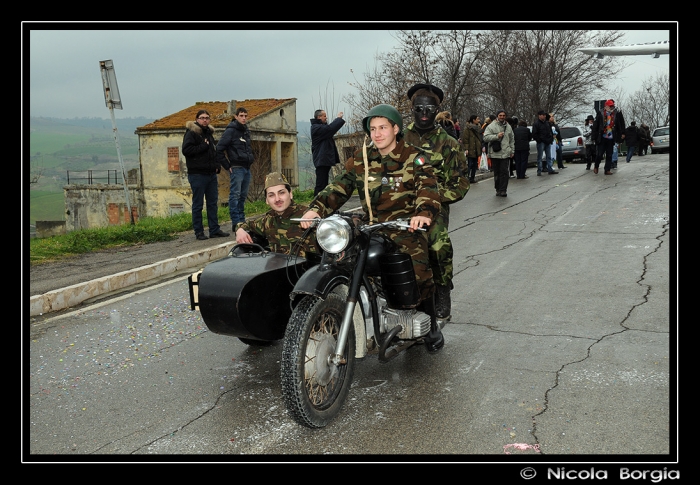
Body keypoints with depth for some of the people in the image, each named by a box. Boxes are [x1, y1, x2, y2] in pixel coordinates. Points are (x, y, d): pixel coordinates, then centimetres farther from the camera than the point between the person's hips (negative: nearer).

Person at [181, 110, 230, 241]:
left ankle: (214, 230, 17)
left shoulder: (209, 133, 18)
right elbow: (186, 150, -19)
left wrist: (217, 166, 14)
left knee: (213, 203, 10)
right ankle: (198, 232, 6)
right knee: (198, 204, 0)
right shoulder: (191, 133, -6)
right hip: (197, 174, -8)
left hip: (211, 174, 8)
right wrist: (203, 146, -16)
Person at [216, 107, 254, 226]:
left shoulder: (246, 131, 16)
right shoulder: (231, 130, -8)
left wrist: (250, 159, 12)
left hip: (247, 168, 8)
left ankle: (241, 220, 18)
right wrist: (227, 166, -11)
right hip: (236, 168, -8)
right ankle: (236, 222, -5)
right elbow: (219, 149, -12)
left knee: (243, 196, 11)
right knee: (235, 195, -6)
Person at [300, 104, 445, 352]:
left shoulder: (414, 158, -1)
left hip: (406, 227, -3)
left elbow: (428, 187, -16)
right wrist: (316, 208, -15)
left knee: (419, 273, -19)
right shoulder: (361, 159, 9)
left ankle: (430, 323, 7)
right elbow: (340, 186, 2)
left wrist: (424, 212, -37)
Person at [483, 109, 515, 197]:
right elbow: (485, 137, -10)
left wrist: (512, 150, 16)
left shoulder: (508, 127, 15)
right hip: (495, 154, -2)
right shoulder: (491, 126, -1)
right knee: (496, 173, 6)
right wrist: (496, 136, -18)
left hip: (505, 154, 2)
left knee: (504, 172, -6)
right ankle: (498, 189, 16)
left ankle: (503, 190, -5)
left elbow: (511, 140, 23)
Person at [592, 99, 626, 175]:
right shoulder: (600, 113, -3)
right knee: (599, 154, -2)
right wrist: (595, 136, -5)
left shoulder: (617, 113, 2)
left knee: (609, 155, 5)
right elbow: (595, 125, -1)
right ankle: (596, 166, 23)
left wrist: (622, 133, 8)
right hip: (602, 138, -2)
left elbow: (622, 123, 12)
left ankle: (607, 170, 12)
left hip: (611, 138, 2)